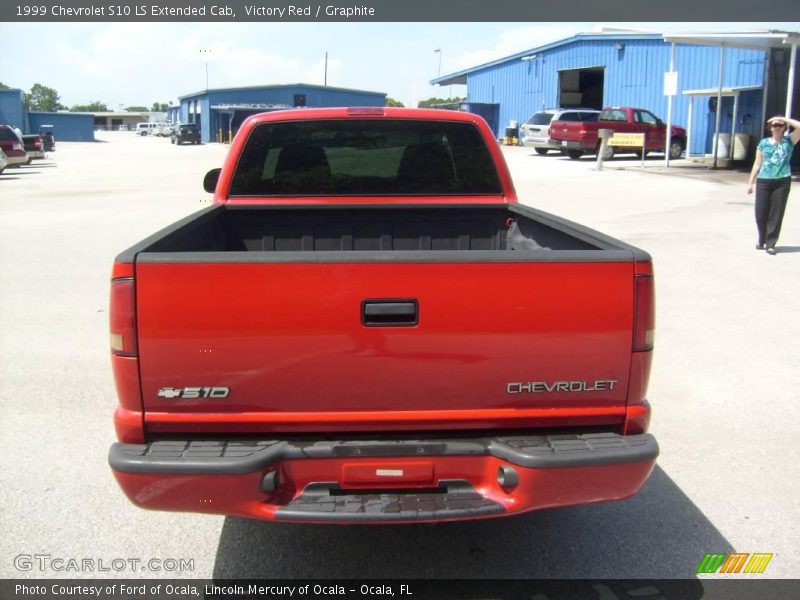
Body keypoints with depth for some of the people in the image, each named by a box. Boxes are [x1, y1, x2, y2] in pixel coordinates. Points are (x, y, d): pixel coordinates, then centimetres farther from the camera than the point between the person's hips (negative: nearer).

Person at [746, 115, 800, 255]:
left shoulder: (789, 141, 5)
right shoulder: (763, 143, 9)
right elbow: (757, 164, 10)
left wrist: (783, 118, -4)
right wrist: (751, 182, 7)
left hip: (782, 182, -1)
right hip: (764, 181, 1)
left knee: (776, 214, 0)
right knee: (760, 212, 2)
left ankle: (770, 244, 5)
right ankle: (761, 240, 23)